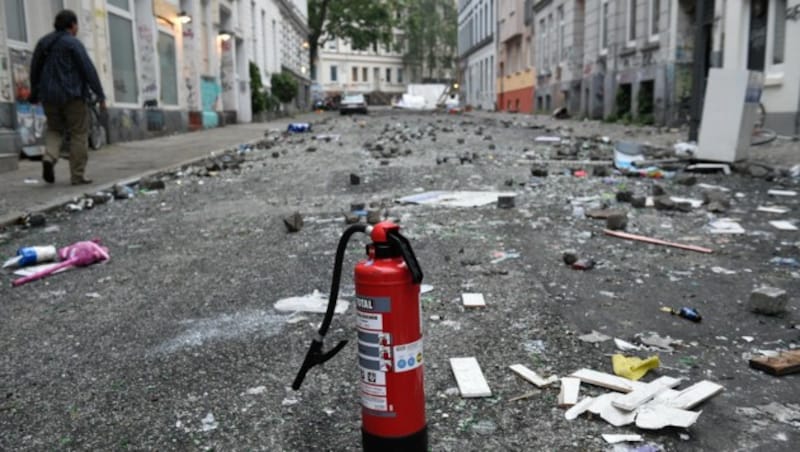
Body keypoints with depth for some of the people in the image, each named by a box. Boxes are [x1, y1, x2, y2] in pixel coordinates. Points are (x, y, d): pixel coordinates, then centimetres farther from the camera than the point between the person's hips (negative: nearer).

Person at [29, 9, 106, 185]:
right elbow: (88, 70, -15)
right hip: (73, 95, -6)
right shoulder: (73, 43, -8)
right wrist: (100, 95, -14)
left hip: (50, 96, 6)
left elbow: (34, 70, 17)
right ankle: (78, 176, -2)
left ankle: (49, 158, -7)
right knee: (79, 135, 1)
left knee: (55, 130, 20)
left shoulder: (43, 42, 12)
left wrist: (35, 95, 28)